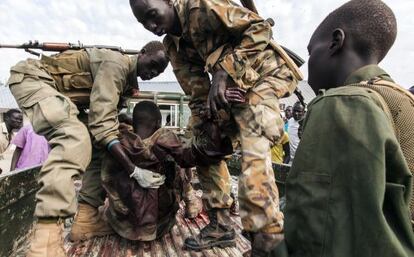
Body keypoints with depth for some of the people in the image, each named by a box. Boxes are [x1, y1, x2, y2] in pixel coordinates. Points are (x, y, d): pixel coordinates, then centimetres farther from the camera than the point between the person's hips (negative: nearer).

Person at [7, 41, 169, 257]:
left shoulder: (127, 78, 6)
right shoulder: (116, 64, -23)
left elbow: (105, 116, 7)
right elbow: (102, 122, -33)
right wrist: (133, 169, -36)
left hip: (63, 95, 9)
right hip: (31, 77, -9)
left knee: (103, 145, 1)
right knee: (75, 138, -34)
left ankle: (86, 219, 2)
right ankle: (45, 239, -34)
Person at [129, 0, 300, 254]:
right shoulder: (173, 45, 5)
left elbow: (260, 27, -17)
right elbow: (198, 94, -1)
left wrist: (223, 72, -25)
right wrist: (199, 132, -14)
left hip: (265, 73, -7)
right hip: (232, 86, 8)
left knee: (253, 153, -25)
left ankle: (269, 242, -7)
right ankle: (221, 225, 17)